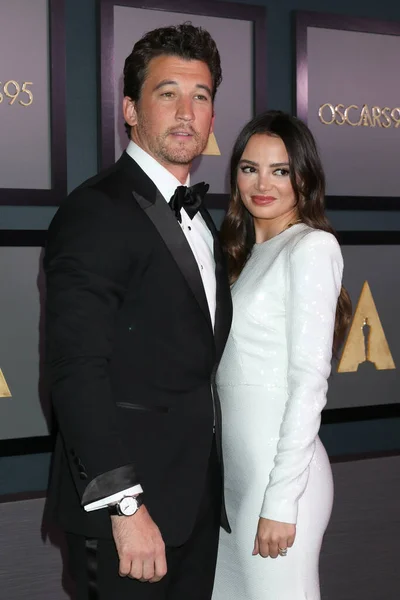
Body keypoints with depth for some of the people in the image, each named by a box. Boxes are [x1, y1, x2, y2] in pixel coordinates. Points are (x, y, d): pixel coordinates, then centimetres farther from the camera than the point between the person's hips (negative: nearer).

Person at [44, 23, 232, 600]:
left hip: (196, 497, 8)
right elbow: (76, 371, -20)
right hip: (125, 501, -8)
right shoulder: (95, 211, -13)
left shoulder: (199, 217, 15)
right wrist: (125, 506, -24)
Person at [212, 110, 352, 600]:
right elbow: (235, 368, 11)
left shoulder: (312, 248, -11)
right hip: (233, 467, 7)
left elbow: (310, 380, -16)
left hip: (281, 470, -7)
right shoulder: (248, 252, 13)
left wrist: (281, 501, -18)